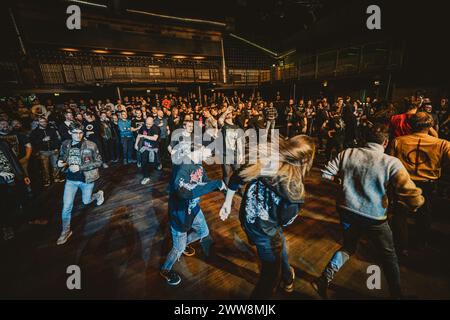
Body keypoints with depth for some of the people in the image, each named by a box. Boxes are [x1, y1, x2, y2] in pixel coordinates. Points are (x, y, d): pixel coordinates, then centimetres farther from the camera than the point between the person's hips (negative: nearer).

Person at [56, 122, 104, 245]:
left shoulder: (91, 145, -14)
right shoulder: (65, 145, -3)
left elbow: (98, 162, -12)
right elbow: (62, 158, 13)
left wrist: (80, 167, -20)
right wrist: (61, 163, -11)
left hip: (87, 179, -2)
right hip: (71, 179, 2)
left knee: (86, 202, 17)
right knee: (67, 206, 1)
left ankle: (99, 194, 50)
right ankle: (66, 230, 21)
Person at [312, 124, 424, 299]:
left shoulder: (348, 153, -8)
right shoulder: (392, 163, -15)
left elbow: (326, 174, -3)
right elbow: (415, 199, -18)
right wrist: (395, 199, 3)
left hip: (346, 211, 3)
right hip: (374, 218, -3)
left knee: (348, 247, 27)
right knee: (389, 256, 25)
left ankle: (324, 280, 22)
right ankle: (396, 294, 44)